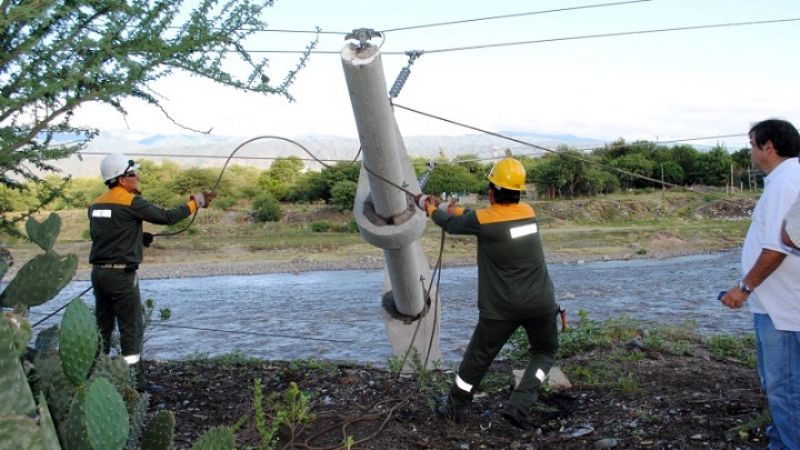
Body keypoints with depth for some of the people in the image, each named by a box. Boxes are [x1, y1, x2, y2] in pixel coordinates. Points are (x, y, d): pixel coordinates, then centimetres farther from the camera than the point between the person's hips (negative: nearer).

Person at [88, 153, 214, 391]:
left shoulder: (96, 204, 10)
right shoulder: (131, 202, -13)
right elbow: (167, 217, -12)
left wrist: (139, 238, 16)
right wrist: (196, 202, -1)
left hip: (99, 272, 8)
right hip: (121, 274, -7)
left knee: (103, 326, 16)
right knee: (132, 328, 0)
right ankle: (135, 380, 5)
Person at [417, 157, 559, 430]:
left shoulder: (483, 220, -12)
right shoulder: (528, 211, 3)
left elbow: (451, 225, 7)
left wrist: (430, 207, 26)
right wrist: (456, 210, 25)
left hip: (501, 308, -3)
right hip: (541, 305, 3)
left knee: (477, 358, 15)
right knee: (545, 352, 24)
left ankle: (453, 409, 32)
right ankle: (519, 406, 9)